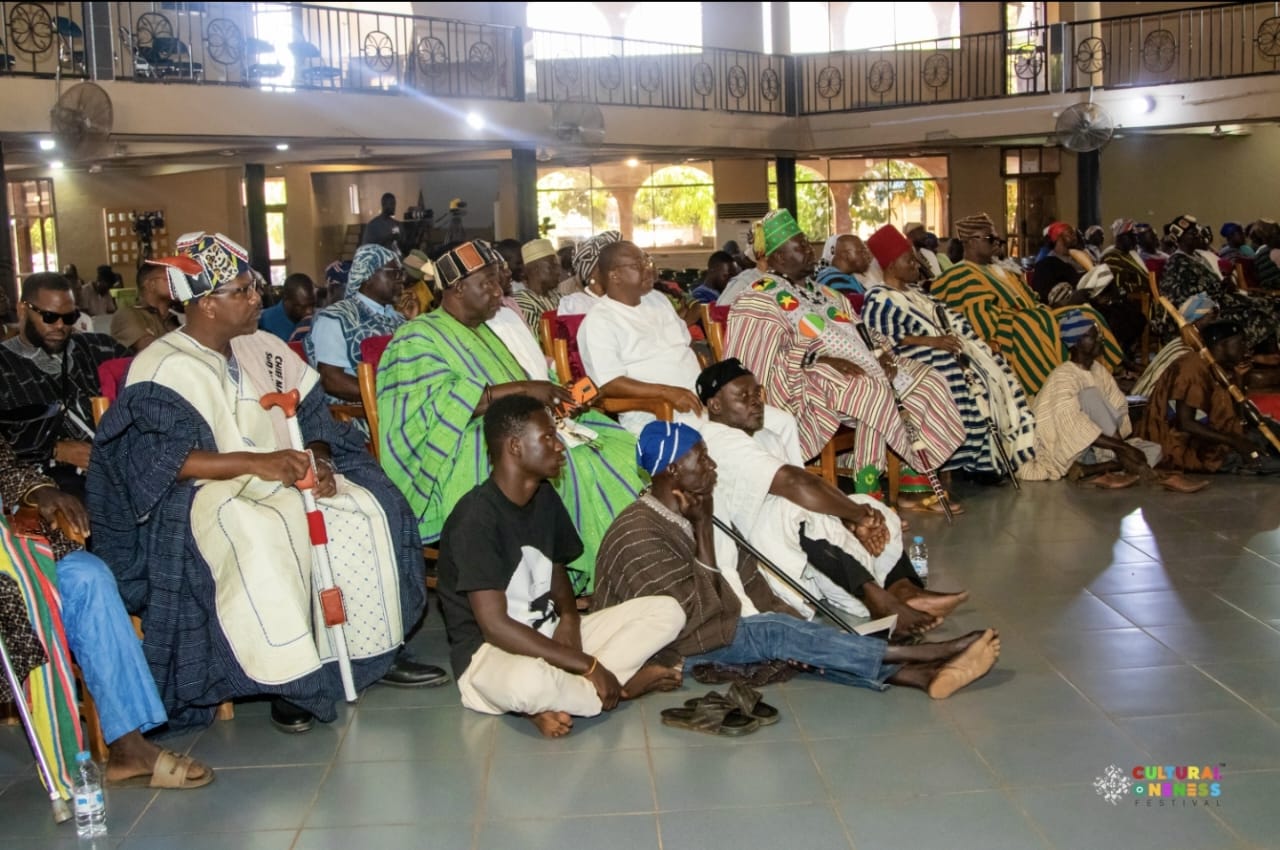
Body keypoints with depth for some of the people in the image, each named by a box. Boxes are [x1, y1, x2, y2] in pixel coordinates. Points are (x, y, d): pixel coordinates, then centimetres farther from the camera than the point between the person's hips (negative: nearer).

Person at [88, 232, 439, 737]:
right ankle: (288, 680, -28)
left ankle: (375, 650, -6)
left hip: (284, 479, 7)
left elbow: (312, 416, 13)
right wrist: (254, 462, -29)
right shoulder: (160, 368, -8)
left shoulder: (264, 348, 13)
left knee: (365, 511, -16)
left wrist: (318, 462, -10)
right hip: (209, 493, -6)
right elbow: (161, 458, -20)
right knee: (258, 539, -38)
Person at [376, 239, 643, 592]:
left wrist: (558, 396, 2)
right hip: (466, 456, -8)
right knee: (560, 464, -31)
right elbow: (439, 405, -20)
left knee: (612, 449, -13)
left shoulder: (485, 331, 23)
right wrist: (520, 388, -21)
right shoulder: (418, 339, -4)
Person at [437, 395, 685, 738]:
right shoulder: (476, 516, -20)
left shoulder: (546, 498, 4)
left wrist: (569, 617, -5)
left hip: (549, 638, 9)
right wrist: (588, 665, -22)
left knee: (667, 611, -3)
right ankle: (621, 685, -15)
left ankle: (562, 693, -14)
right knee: (528, 682, -44)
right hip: (489, 653, -8)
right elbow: (495, 626, -24)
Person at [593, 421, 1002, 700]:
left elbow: (745, 579, 8)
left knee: (793, 636, -17)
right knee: (776, 633, -25)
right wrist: (702, 528, -20)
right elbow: (700, 611, -24)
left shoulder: (689, 513, 9)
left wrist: (791, 623, -6)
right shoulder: (638, 534, -20)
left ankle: (924, 676, -31)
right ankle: (923, 655, -25)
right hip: (675, 652, -8)